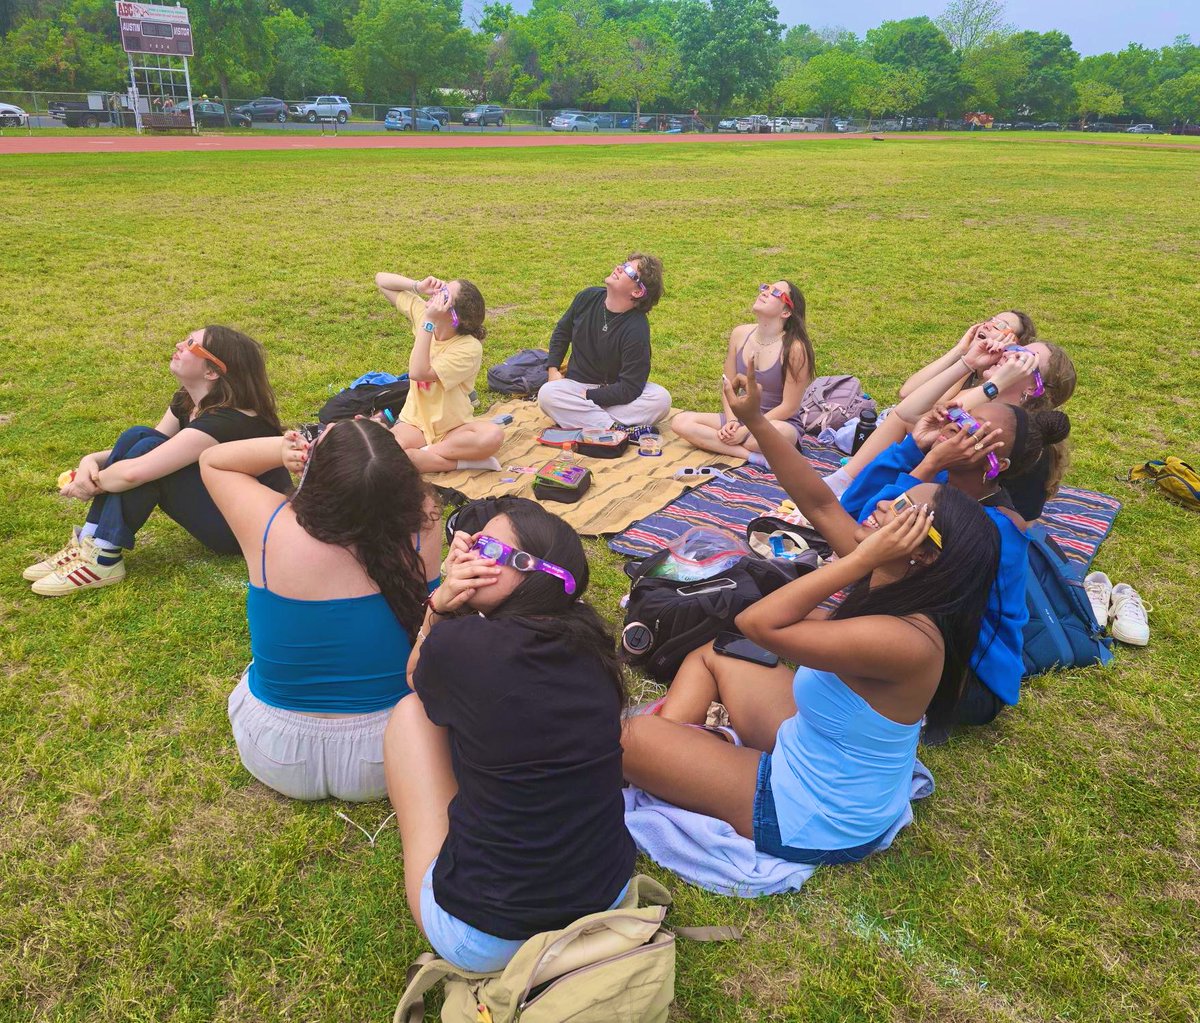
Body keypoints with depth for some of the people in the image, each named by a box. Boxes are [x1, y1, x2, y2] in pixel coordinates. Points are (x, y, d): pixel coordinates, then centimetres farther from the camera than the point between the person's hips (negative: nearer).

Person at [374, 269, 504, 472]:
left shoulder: (470, 348, -21)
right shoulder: (421, 312, -5)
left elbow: (418, 373, -29)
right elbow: (381, 280, 2)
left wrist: (427, 323, -29)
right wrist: (418, 286, -15)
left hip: (454, 428, -3)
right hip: (415, 423, 3)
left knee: (493, 436, -36)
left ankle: (423, 453, -19)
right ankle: (462, 461, -20)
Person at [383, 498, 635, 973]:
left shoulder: (459, 645, -20)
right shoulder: (587, 643, -5)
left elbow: (419, 678, 7)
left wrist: (440, 605, -6)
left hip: (481, 940, -5)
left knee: (410, 712, 11)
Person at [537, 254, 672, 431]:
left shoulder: (637, 329, -20)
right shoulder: (587, 298, -5)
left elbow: (629, 389, -23)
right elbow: (562, 332, 14)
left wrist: (587, 396, -20)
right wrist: (553, 368, 1)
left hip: (614, 395, -3)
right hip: (577, 383, 3)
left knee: (661, 399, -29)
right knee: (546, 394, -30)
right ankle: (615, 426, -31)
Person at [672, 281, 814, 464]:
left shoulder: (794, 348, -17)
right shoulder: (740, 334, -1)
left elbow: (789, 407, -14)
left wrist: (745, 430, -18)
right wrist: (731, 421, -12)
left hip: (782, 423, -6)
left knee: (775, 432, -44)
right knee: (680, 422, -16)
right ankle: (752, 455, -23)